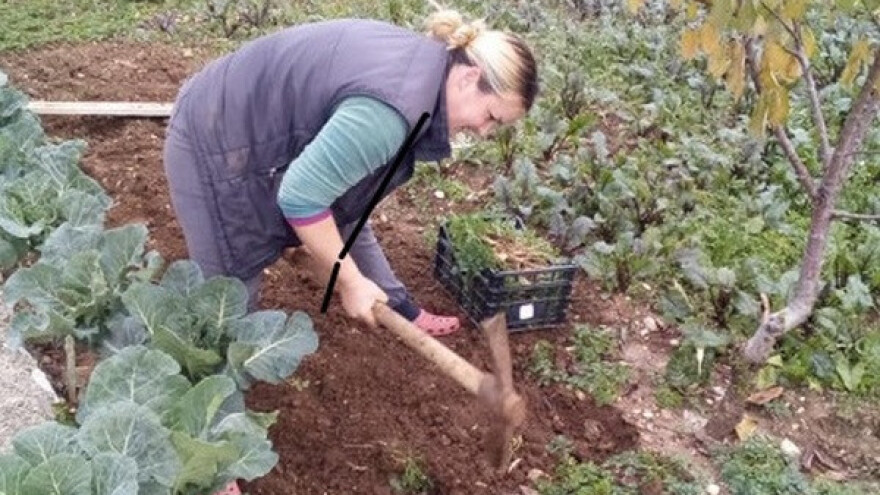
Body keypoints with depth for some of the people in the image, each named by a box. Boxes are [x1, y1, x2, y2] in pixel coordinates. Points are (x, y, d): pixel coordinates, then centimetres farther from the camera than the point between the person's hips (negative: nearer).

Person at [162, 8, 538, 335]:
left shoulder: (423, 60, -1)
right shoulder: (392, 108, -34)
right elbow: (301, 195, -31)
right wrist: (350, 281, -20)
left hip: (270, 125, 10)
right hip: (218, 141, -10)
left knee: (345, 218, 20)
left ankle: (400, 312, 36)